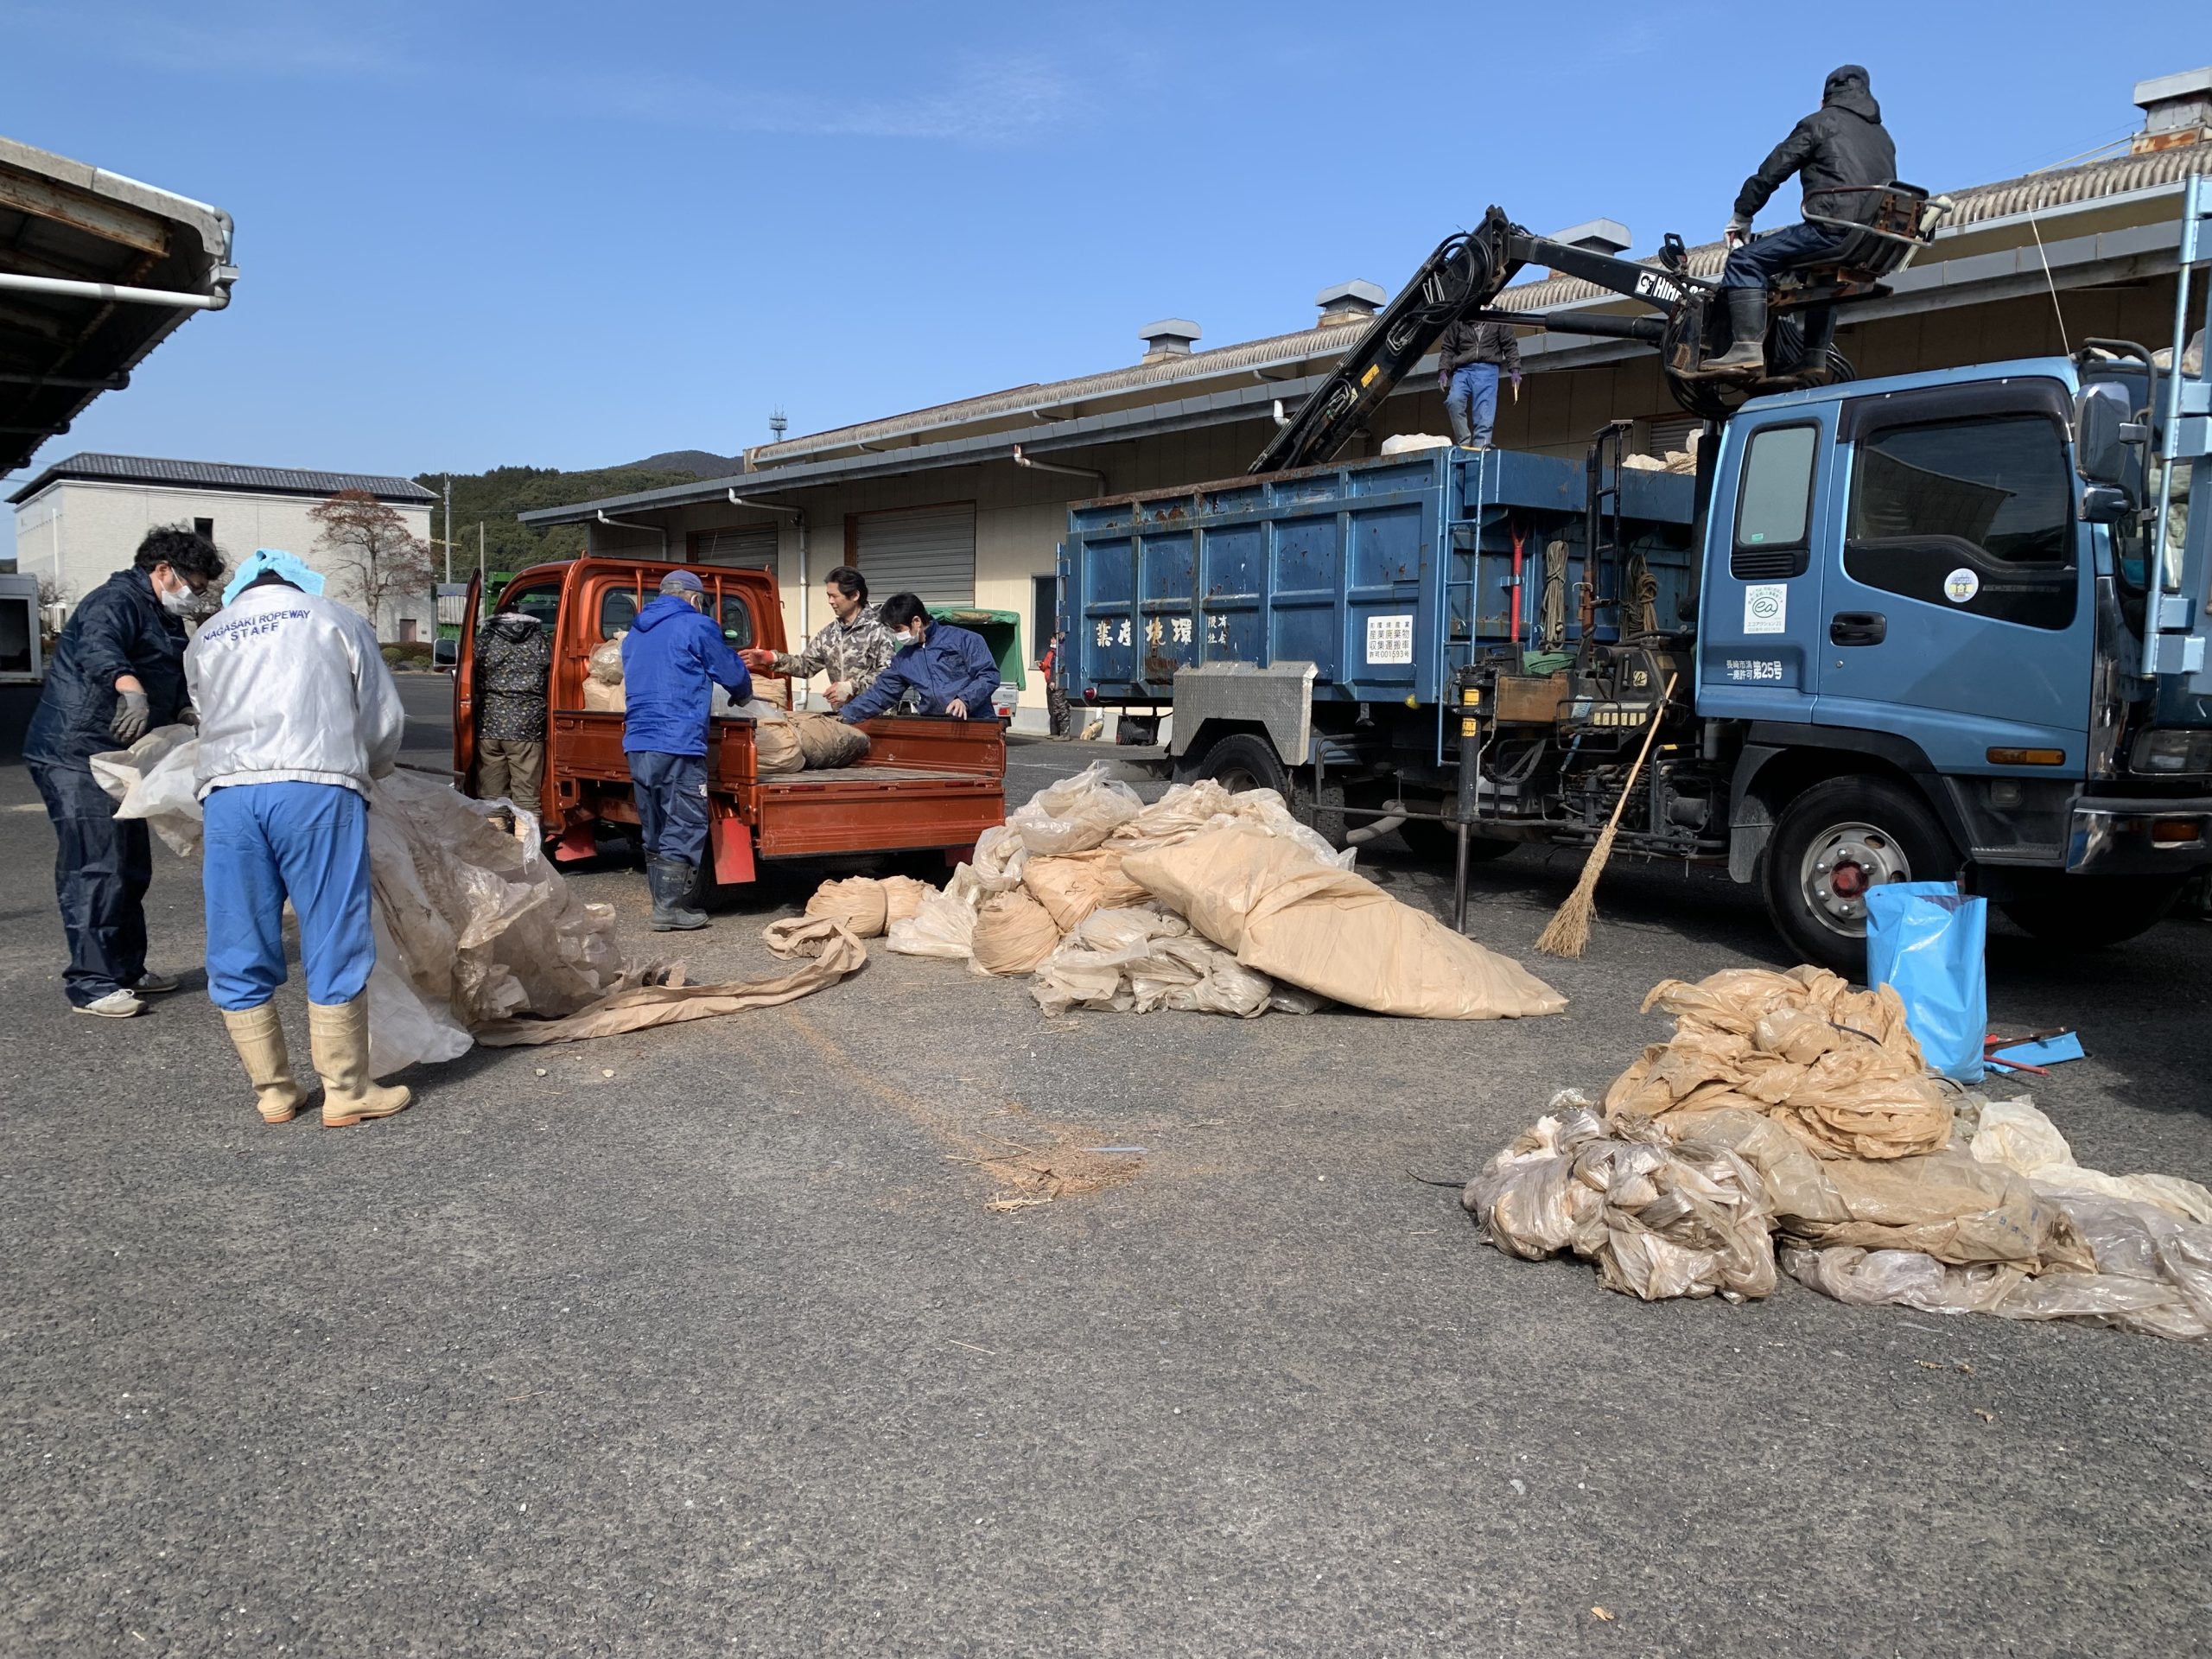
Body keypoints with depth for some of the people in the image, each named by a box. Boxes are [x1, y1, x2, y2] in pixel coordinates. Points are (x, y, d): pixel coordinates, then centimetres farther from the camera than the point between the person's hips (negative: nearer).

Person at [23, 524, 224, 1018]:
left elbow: (175, 687, 22)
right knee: (95, 868, -11)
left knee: (130, 869, 15)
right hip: (74, 755, -11)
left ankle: (127, 969, 26)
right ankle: (90, 983, -6)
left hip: (113, 758, 11)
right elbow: (97, 647, -37)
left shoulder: (164, 620, 18)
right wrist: (130, 687, -56)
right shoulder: (117, 601, -15)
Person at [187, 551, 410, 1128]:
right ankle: (346, 1092, 7)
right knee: (335, 949, 2)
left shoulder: (206, 640, 26)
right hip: (317, 788, -3)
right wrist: (365, 770, 34)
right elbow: (385, 721, 15)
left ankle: (273, 1093, 17)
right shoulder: (335, 619, 17)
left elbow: (214, 718, 22)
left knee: (240, 957, 11)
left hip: (227, 793, 3)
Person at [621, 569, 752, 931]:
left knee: (655, 830, 13)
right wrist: (743, 695, 25)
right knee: (685, 826, -3)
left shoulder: (635, 634, 21)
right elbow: (733, 673, 4)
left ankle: (663, 902, 17)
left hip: (637, 744, 8)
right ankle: (670, 906, -4)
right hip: (678, 744, -8)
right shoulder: (696, 627, -2)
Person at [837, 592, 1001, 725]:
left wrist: (965, 700, -20)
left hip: (976, 724, -4)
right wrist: (846, 716, 5)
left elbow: (989, 675, -6)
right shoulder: (903, 660, 15)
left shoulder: (963, 640, -1)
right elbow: (880, 693, 15)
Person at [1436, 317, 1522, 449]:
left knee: (1485, 413, -13)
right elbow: (1447, 348, 14)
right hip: (1463, 370, 1)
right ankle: (1464, 443, -21)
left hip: (1488, 370, -1)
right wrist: (1443, 371, 2)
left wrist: (1515, 370, 0)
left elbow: (1510, 345, 10)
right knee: (1454, 400, -24)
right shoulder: (1458, 322, 13)